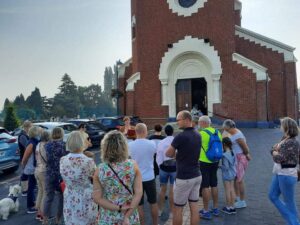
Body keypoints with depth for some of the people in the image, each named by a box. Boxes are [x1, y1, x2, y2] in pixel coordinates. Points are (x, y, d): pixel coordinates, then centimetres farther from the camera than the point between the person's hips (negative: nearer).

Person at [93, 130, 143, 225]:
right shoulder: (133, 166, -14)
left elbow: (97, 198, -12)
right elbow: (139, 193, -15)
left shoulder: (100, 170, -14)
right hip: (130, 217, 0)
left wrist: (119, 208, -11)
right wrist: (127, 216, -14)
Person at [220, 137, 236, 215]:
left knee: (227, 191, 5)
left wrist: (220, 166, -8)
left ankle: (228, 208, 17)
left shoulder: (225, 155, -25)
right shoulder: (233, 153, -1)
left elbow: (226, 167, -23)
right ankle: (232, 207, 24)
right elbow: (234, 164, 7)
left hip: (226, 175, -7)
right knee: (232, 189, 14)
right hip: (233, 174, 7)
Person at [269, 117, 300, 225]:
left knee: (289, 201, 6)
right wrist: (277, 150, -10)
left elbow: (278, 158, -23)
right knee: (272, 196, 17)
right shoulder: (284, 139, 7)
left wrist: (275, 152, -2)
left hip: (287, 175, -10)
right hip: (278, 173, 10)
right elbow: (273, 149, 11)